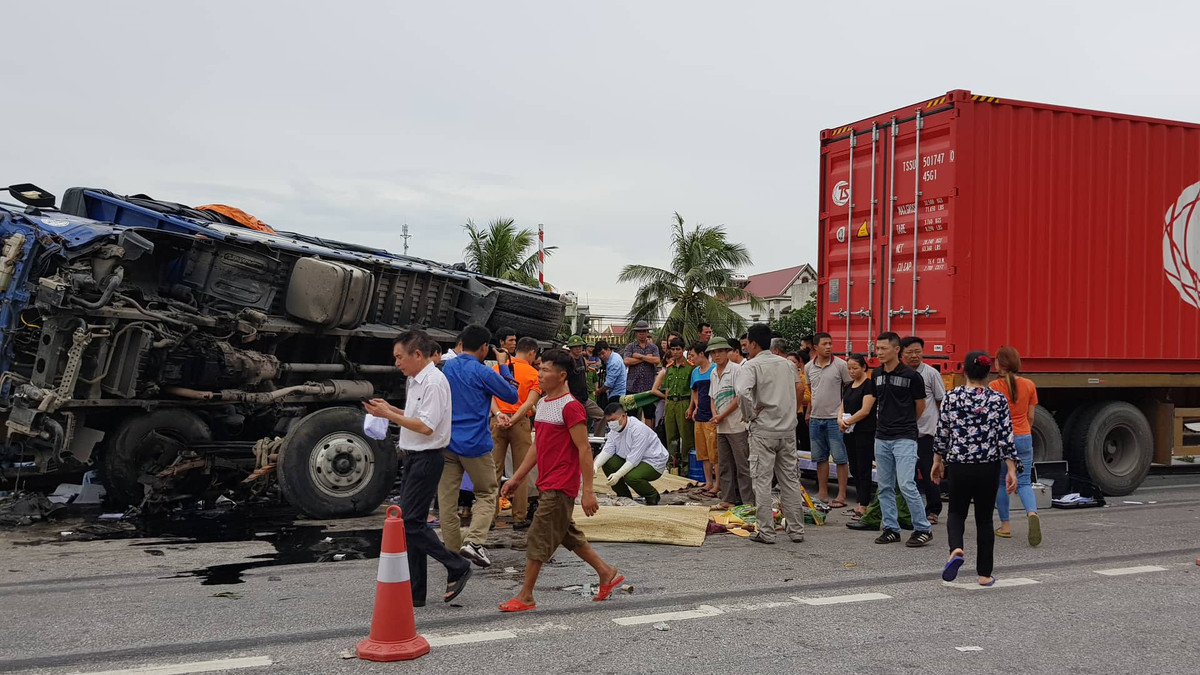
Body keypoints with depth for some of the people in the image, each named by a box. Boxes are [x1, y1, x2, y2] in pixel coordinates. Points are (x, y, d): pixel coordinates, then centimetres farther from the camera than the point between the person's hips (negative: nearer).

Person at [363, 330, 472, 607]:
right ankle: (414, 593, 16)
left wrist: (389, 415, -17)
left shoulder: (433, 382, -15)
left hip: (427, 458, -10)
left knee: (411, 522, -10)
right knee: (410, 523, 10)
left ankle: (457, 567, 4)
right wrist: (391, 409, 9)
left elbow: (426, 426, -21)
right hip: (413, 457, 10)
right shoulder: (415, 381, 15)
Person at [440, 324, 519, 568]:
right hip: (475, 444, -5)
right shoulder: (483, 372, -12)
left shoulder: (447, 367, 8)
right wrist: (504, 366, 7)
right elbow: (512, 395, -1)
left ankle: (452, 552, 11)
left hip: (447, 443, 5)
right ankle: (473, 541, -11)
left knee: (446, 498, 8)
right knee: (486, 494, 8)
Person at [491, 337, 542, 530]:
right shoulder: (533, 374, 0)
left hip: (497, 421, 3)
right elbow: (529, 403, -11)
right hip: (520, 422, -2)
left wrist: (499, 414, -12)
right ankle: (519, 517, 8)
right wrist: (512, 420, -13)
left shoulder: (497, 368, 8)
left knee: (494, 469, 7)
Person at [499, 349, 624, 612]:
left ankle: (525, 597, 6)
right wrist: (516, 478, 18)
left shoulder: (570, 407, -16)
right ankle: (607, 573, 29)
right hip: (548, 484, 9)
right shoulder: (543, 403, 12)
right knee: (568, 535, 17)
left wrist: (588, 490, -20)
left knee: (538, 539, -4)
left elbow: (584, 449, -18)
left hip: (560, 486, -9)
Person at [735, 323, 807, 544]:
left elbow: (743, 392, -26)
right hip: (788, 428, 6)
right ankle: (796, 529, 14)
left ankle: (766, 532, 3)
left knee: (762, 480, 1)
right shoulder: (785, 363, 11)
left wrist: (749, 414, -11)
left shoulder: (751, 366, -9)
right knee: (790, 479, 11)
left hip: (763, 430, -5)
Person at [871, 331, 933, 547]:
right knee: (885, 487, 9)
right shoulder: (877, 374, 8)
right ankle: (891, 529, 18)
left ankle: (923, 529, -1)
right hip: (881, 438, 6)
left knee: (906, 485, -13)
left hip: (904, 438, -6)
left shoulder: (911, 375, -9)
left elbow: (920, 406, 3)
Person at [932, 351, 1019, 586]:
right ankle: (984, 574, 16)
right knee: (984, 518, 13)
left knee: (956, 512, 16)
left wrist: (938, 461, 13)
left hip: (959, 465, 0)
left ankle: (956, 550, -13)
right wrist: (1011, 470, -2)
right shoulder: (998, 400, -5)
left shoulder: (951, 398, -5)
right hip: (989, 467, 0)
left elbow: (942, 434, 1)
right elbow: (1006, 437, -7)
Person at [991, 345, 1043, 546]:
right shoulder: (1029, 385, 1)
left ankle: (1005, 525, 15)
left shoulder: (994, 386, -9)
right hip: (1024, 438, 3)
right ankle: (1032, 513, -22)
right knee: (1024, 483, 6)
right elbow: (1030, 416, 7)